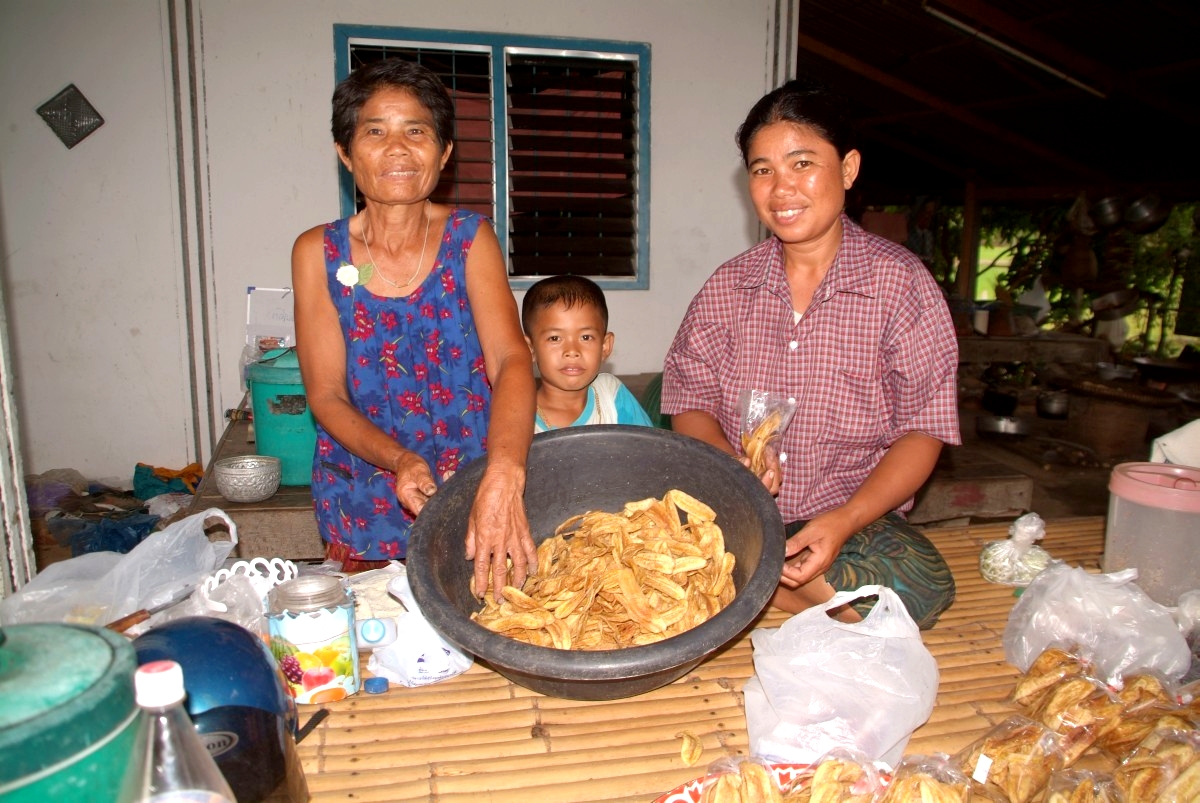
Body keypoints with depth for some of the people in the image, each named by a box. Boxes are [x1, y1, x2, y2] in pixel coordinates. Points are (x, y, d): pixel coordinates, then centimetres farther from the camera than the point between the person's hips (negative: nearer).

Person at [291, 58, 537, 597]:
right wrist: (399, 461, -26)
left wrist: (502, 478, -39)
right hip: (364, 512, 1)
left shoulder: (470, 238, -7)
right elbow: (326, 396, -6)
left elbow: (511, 359, -21)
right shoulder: (317, 252, -5)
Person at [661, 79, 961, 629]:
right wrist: (730, 464, -17)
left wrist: (845, 520, -21)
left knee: (920, 584, -32)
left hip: (855, 518, 0)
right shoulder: (728, 286, 7)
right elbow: (689, 401, 6)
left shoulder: (899, 281, -2)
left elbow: (922, 432, -5)